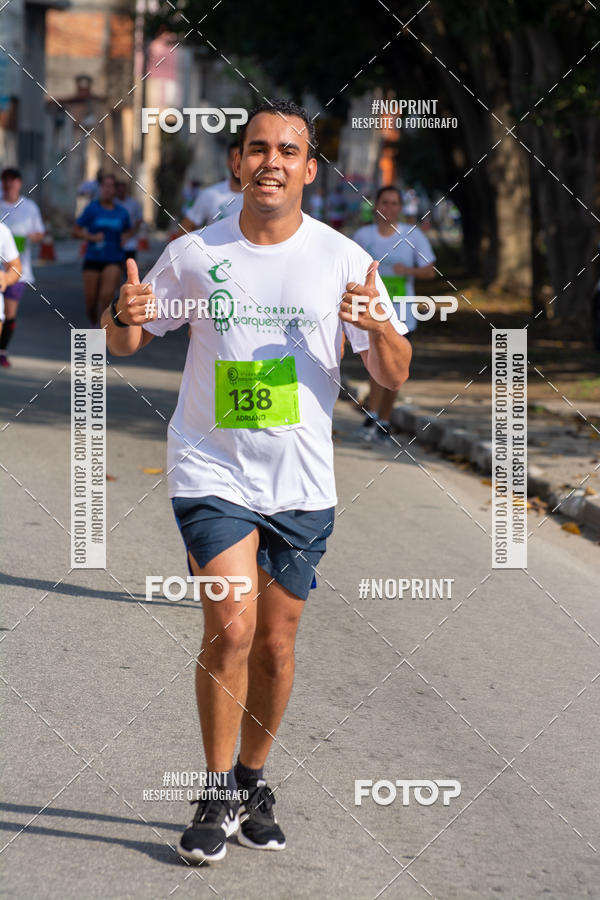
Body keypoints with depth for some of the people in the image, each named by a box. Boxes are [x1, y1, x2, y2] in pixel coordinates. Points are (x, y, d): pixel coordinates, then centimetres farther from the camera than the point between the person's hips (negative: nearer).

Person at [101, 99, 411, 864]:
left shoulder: (343, 259, -1)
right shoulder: (192, 255, -1)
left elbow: (393, 377, 1)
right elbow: (126, 344, 10)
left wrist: (378, 327, -21)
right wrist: (123, 315, -14)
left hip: (301, 484, 2)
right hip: (212, 473, -1)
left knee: (275, 646, 8)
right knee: (231, 628, -15)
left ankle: (253, 782, 29)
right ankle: (217, 796, -1)